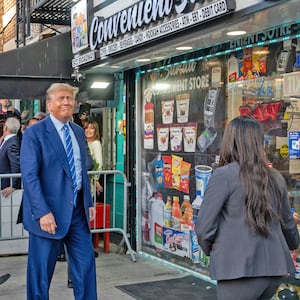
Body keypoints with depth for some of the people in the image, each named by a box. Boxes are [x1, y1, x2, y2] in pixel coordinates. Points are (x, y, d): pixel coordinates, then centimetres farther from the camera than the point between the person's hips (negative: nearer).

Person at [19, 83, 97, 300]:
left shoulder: (79, 131, 12)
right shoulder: (34, 133, -9)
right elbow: (29, 176, -15)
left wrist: (89, 202, 12)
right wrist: (43, 212, -21)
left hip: (78, 209, 6)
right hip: (49, 211, -6)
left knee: (86, 264, 9)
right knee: (41, 270, 6)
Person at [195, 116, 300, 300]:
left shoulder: (224, 175, -8)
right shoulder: (275, 178, 9)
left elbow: (204, 226, -10)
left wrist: (211, 250, 11)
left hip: (240, 269, -6)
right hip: (274, 268, 6)